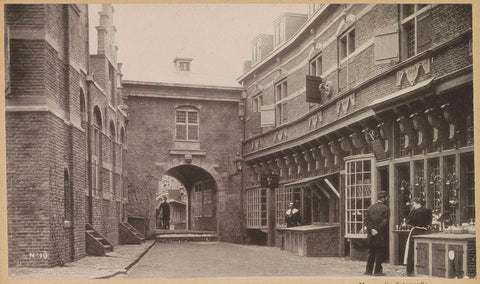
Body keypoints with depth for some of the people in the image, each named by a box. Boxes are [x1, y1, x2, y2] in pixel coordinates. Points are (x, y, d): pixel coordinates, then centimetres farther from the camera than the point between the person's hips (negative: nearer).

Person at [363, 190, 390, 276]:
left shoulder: (370, 207, 7)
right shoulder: (386, 209, -9)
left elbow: (366, 220, 0)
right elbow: (385, 222, -17)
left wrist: (371, 229, -6)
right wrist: (378, 230, -11)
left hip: (371, 235, 5)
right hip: (381, 236, -5)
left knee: (371, 252, 13)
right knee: (380, 253, 4)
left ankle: (369, 270, 14)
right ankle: (377, 271, 5)